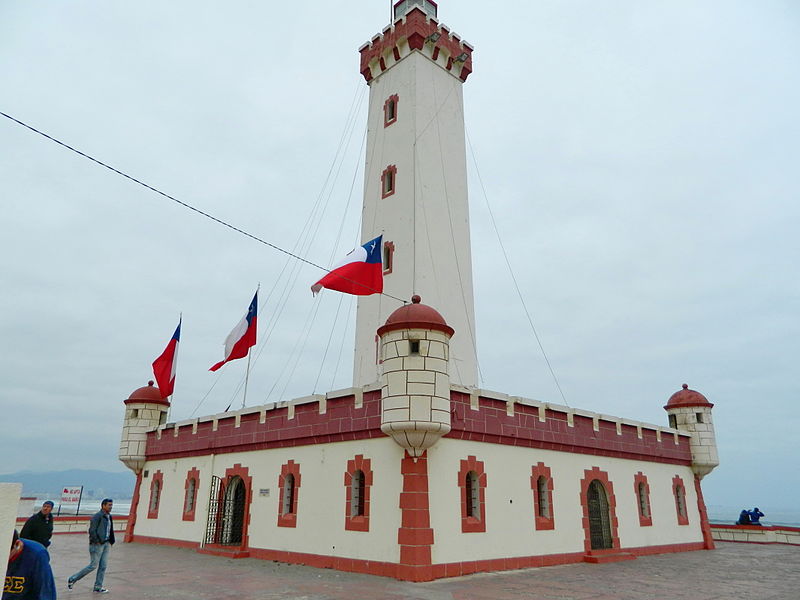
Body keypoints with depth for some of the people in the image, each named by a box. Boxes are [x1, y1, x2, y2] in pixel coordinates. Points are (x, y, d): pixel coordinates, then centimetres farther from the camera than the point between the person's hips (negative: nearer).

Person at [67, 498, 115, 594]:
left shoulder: (109, 516, 12)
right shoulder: (97, 516, -13)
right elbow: (92, 531, -16)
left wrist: (110, 542, 9)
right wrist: (98, 541, -15)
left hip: (106, 544, 8)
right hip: (97, 544, -8)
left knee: (103, 566, 7)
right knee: (93, 565, -2)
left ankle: (98, 587, 15)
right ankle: (72, 579, 14)